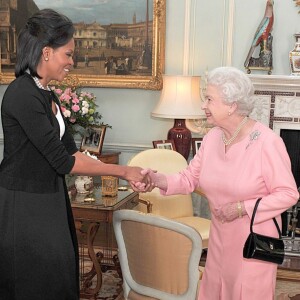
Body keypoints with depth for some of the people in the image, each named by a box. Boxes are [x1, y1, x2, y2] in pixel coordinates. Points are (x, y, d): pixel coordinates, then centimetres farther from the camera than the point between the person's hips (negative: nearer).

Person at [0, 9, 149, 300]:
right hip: (24, 207, -8)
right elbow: (62, 162, -20)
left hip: (49, 204, 9)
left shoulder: (46, 94, 8)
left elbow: (70, 150, 9)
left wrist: (124, 174, 2)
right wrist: (122, 171, -13)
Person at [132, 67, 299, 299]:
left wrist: (242, 208, -22)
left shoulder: (267, 142, -21)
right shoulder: (212, 137, 0)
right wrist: (158, 180, -15)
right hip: (220, 236, 6)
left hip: (255, 239, -6)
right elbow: (190, 178, 2)